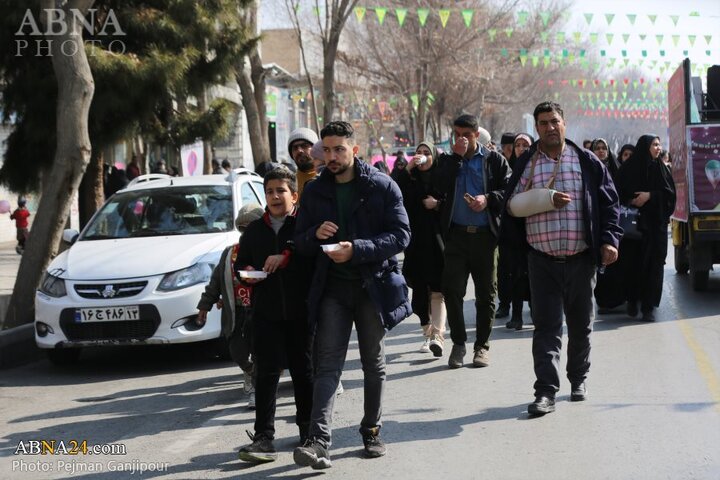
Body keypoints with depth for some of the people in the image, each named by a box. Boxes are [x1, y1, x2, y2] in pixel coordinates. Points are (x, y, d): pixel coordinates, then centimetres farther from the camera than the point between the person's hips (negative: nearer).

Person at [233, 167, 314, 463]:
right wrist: (247, 274, 1)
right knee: (266, 372, -4)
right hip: (266, 311, 3)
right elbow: (240, 264, 22)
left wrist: (286, 258, -21)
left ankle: (308, 428, 24)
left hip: (300, 310, -3)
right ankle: (264, 437, -6)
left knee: (303, 370, 8)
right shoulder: (254, 231, 14)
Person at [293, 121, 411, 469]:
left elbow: (401, 235, -11)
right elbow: (300, 242, 10)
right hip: (332, 287, 1)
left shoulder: (382, 187, -3)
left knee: (374, 364, 11)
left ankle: (372, 431, 25)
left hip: (373, 285, -1)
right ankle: (319, 441, -16)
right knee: (327, 365, -8)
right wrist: (315, 234, -14)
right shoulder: (314, 191, 7)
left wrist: (356, 249, -22)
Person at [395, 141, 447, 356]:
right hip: (416, 239, 3)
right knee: (420, 289, 6)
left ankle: (438, 334, -21)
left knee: (437, 289, -11)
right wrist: (407, 169, -10)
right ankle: (428, 333, 16)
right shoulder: (410, 178, 11)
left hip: (438, 239, -3)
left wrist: (438, 204, -11)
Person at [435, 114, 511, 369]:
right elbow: (440, 187, -7)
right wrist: (456, 156, -9)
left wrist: (488, 199, -15)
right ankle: (458, 343, 8)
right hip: (456, 234, 1)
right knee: (452, 290, -5)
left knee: (486, 294, 4)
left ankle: (482, 345, 14)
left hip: (485, 234, -1)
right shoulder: (448, 160, 11)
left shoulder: (494, 160, 7)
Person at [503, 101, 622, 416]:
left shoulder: (587, 162, 5)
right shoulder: (525, 164, 6)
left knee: (581, 324, 12)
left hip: (580, 257, 1)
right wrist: (547, 200, -12)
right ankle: (546, 391, -8)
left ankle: (578, 379, 31)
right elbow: (512, 205, 2)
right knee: (546, 326, -5)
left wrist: (609, 240, -7)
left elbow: (608, 202, 4)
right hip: (542, 260, -1)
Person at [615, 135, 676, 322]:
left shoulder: (661, 168, 8)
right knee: (632, 262, -1)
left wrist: (650, 196, -11)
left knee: (654, 263, -3)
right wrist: (631, 202, -17)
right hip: (633, 223, -2)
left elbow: (670, 193, 2)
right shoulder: (628, 168, 1)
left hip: (656, 224, 2)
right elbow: (620, 194, 0)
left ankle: (649, 306, 0)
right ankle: (632, 300, 15)